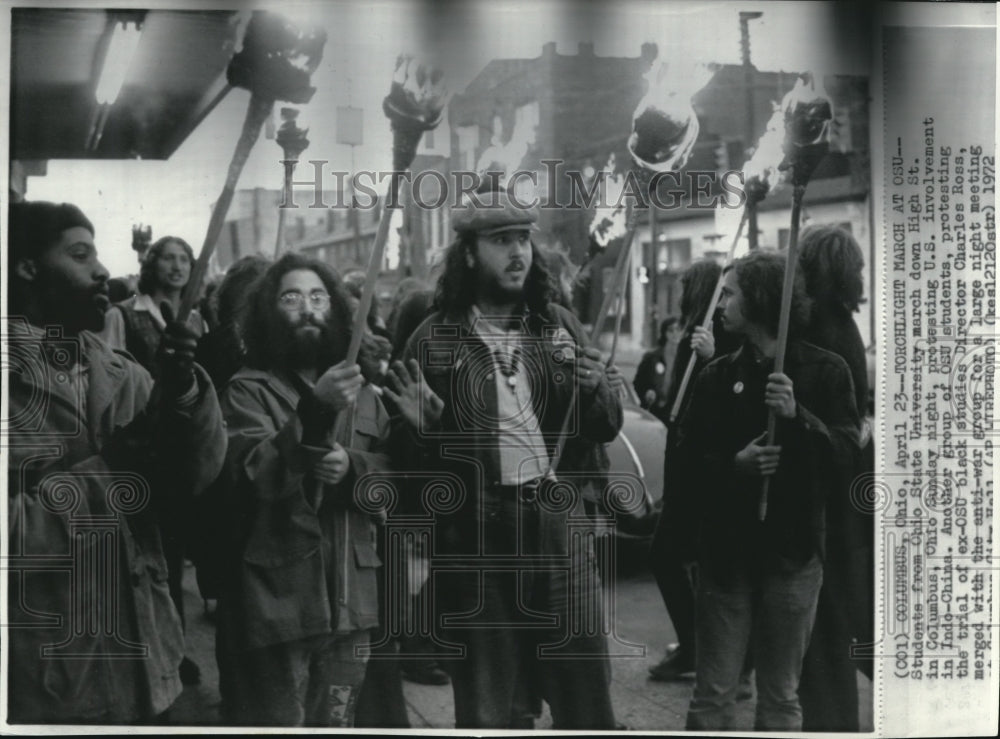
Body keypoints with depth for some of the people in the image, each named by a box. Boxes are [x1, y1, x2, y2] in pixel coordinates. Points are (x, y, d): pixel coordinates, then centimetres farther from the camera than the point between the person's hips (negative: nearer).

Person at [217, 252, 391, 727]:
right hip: (276, 598, -5)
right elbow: (256, 475, -18)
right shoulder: (248, 390, -3)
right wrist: (315, 410, -31)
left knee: (337, 723, 15)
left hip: (350, 598, 5)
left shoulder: (362, 392, 13)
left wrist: (353, 467, -14)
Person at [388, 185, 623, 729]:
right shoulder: (434, 339, -2)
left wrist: (595, 388, -13)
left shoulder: (558, 325, 6)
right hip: (474, 540, -2)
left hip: (558, 529, 2)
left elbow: (605, 429, 7)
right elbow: (410, 456, 3)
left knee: (584, 695, 10)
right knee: (489, 709, 11)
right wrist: (420, 426, -18)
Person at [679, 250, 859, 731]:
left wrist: (798, 416, -25)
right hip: (725, 551, 2)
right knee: (712, 696, 5)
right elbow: (688, 456, 4)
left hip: (792, 552, -2)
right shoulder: (718, 376, 7)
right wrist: (733, 464, -15)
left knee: (781, 697, 9)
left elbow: (846, 452, -9)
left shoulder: (825, 371, -1)